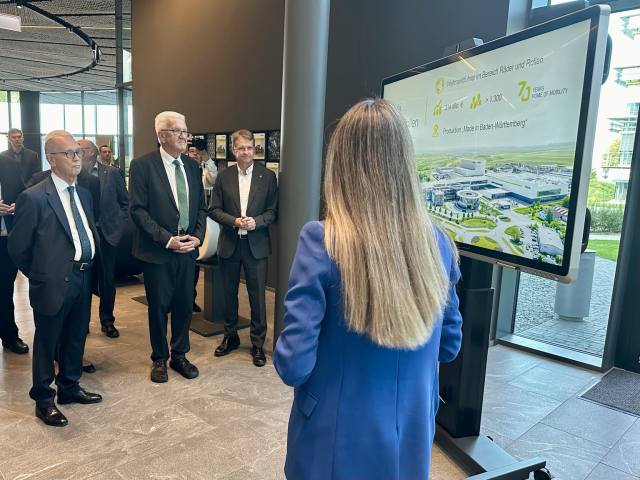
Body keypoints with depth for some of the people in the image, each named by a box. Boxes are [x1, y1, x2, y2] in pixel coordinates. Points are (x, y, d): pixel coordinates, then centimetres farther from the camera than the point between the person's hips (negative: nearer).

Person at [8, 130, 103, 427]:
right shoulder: (34, 198, -12)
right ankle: (43, 400, 27)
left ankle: (69, 388, 38)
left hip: (83, 278, 7)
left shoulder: (83, 194, 10)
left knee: (76, 338, 19)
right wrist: (40, 276, 2)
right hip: (55, 283, -6)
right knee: (47, 342, 10)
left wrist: (91, 265, 8)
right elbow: (17, 247, -7)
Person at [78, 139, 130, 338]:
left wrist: (120, 224, -4)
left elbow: (125, 201, 4)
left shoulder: (113, 173, -1)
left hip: (107, 232, 0)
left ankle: (107, 320, 21)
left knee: (107, 279, 8)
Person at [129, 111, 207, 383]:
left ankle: (179, 355, 31)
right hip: (158, 251, -4)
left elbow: (201, 206, 11)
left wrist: (197, 236, -4)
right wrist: (167, 239, -17)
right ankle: (159, 359, 29)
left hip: (187, 249, 5)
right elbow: (137, 209, -12)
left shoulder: (192, 166, 8)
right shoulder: (142, 165, -8)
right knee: (159, 307, 9)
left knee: (185, 305, 12)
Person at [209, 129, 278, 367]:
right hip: (229, 244, 2)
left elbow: (273, 211, -1)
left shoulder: (268, 176, 0)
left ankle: (258, 344, 17)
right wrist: (234, 221, -14)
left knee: (257, 296, 2)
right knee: (229, 293, 14)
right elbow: (213, 209, 2)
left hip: (256, 245, -2)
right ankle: (230, 336, 33)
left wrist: (256, 221, -18)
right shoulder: (223, 176, 3)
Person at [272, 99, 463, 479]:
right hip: (410, 442, 4)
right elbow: (449, 345, 2)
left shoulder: (322, 242, -23)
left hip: (338, 443, -3)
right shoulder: (437, 242, -9)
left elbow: (293, 365, -19)